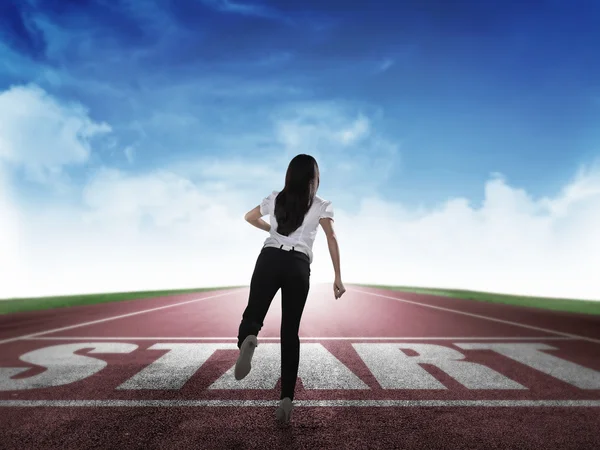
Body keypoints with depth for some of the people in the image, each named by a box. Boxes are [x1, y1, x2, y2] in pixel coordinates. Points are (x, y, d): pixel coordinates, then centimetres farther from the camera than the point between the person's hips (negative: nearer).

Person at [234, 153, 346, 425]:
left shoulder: (276, 198, 16)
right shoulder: (321, 205, 9)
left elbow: (249, 217, 30)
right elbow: (331, 239, -3)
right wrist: (337, 278, -2)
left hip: (270, 259, 1)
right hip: (299, 266, -1)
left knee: (253, 313, 4)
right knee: (290, 332, 6)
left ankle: (247, 339, -36)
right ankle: (286, 398, 2)